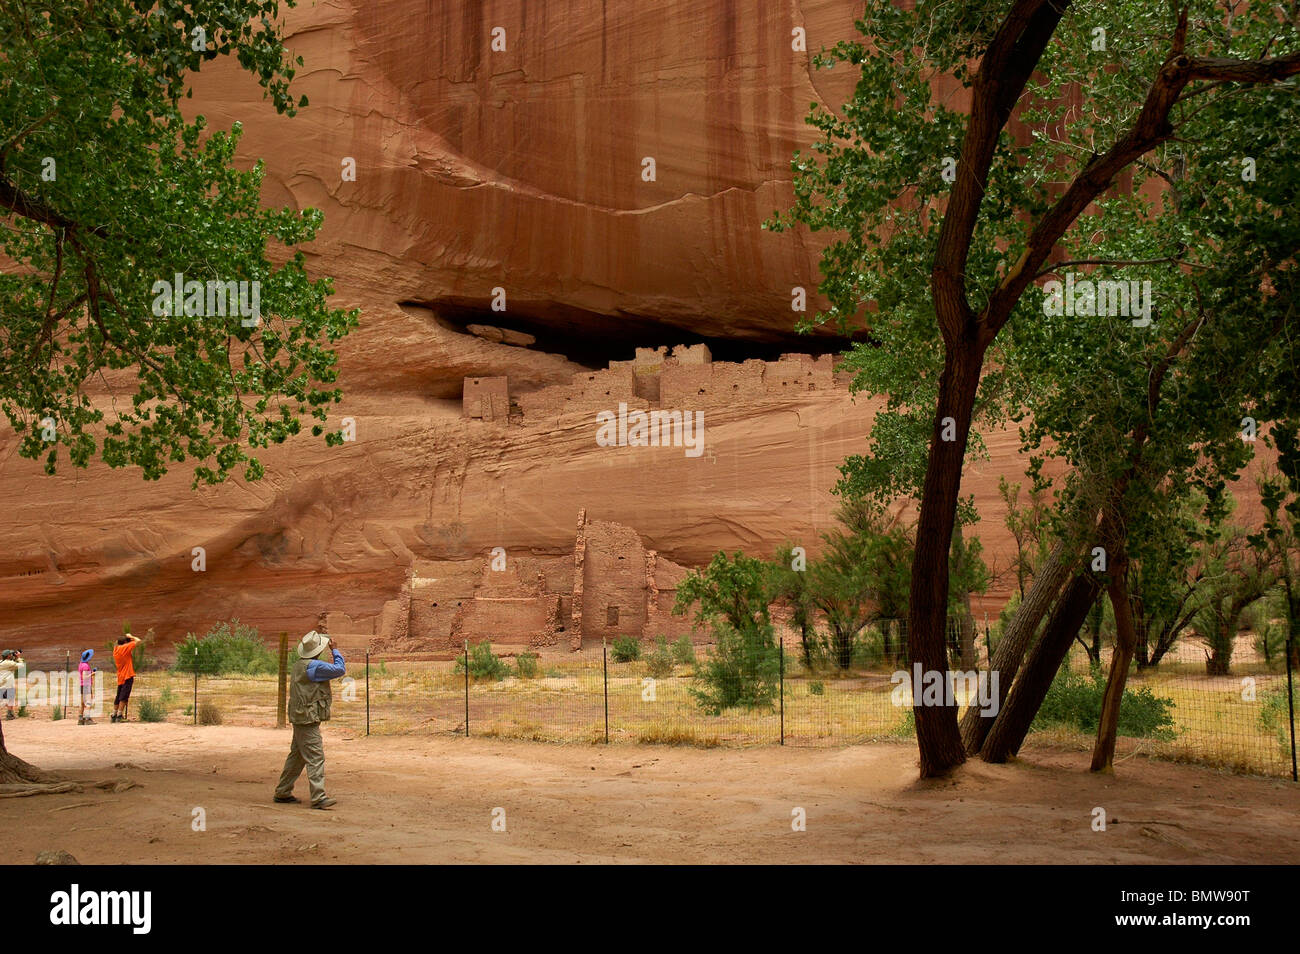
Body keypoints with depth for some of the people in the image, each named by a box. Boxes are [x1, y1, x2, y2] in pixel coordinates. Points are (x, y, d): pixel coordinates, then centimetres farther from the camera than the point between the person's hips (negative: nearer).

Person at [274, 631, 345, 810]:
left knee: (297, 755, 17)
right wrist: (335, 650, -5)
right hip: (309, 719, -10)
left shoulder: (299, 665, 13)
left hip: (299, 717, 10)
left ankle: (282, 792, 23)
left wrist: (325, 695, 20)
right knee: (315, 757, -10)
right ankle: (318, 797, -13)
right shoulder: (313, 666, -18)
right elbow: (339, 669, -17)